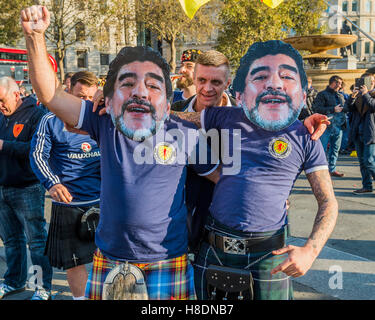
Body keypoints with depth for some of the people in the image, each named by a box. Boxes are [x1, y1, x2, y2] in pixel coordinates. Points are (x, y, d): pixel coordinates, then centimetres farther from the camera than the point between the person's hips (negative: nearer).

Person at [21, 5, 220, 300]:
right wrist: (35, 36, -15)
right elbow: (50, 93, -6)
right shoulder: (106, 125, -5)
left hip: (169, 264, -1)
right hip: (109, 263, 2)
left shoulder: (184, 134, -9)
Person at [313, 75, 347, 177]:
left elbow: (346, 108, 23)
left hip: (339, 126, 7)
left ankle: (332, 169, 22)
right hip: (326, 126, -7)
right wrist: (333, 109, -17)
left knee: (335, 149, 12)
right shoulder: (322, 94, -2)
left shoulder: (340, 96, 19)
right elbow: (316, 108, -14)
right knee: (323, 149, -5)